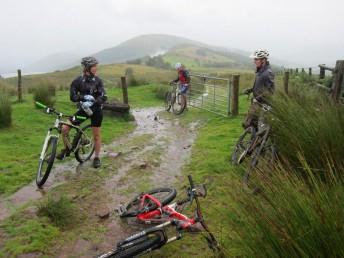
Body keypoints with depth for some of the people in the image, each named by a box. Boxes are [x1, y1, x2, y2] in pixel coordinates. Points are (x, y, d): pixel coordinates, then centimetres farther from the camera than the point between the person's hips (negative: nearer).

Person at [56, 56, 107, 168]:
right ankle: (67, 149, 16)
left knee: (96, 135, 4)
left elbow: (103, 97, -13)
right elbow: (73, 97, -13)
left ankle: (96, 158, 22)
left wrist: (92, 102, -31)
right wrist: (84, 97, -31)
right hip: (83, 109, 0)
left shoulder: (97, 80, -6)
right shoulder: (78, 81, -10)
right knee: (64, 128, -8)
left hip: (96, 110, 0)